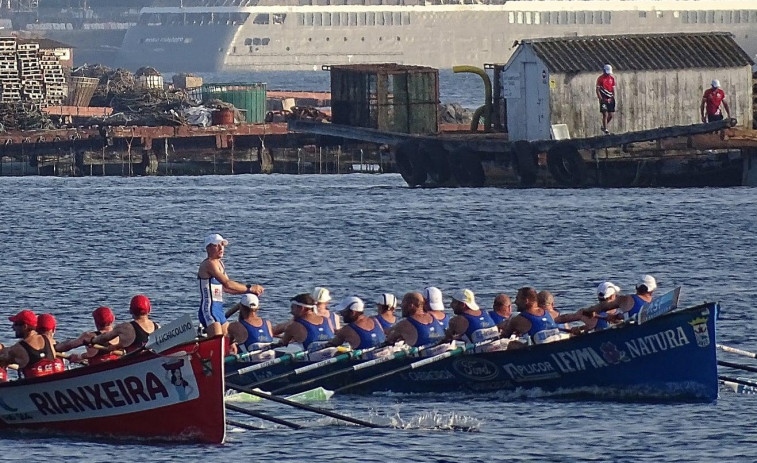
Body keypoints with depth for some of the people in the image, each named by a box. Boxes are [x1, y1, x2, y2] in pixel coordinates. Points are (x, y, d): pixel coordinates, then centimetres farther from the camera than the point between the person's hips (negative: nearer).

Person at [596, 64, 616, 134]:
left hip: (610, 99, 5)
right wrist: (601, 99, -13)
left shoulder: (612, 78, 11)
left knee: (611, 115, 2)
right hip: (603, 99, -5)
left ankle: (603, 127, 20)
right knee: (605, 114, -8)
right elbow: (597, 89, -5)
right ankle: (605, 129, -1)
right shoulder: (600, 78, -3)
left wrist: (613, 98, 8)